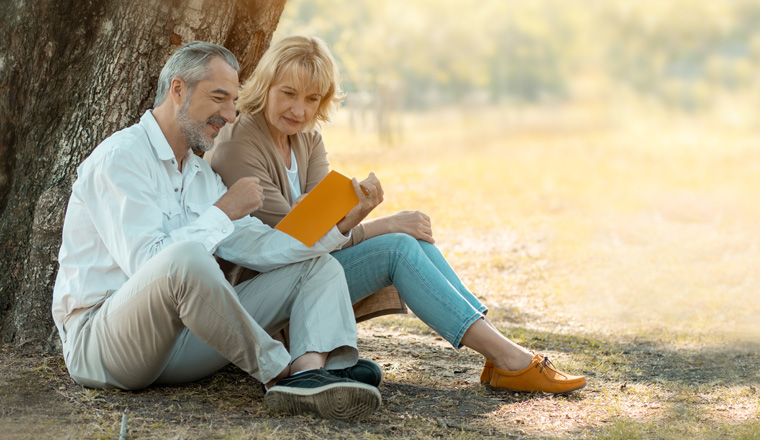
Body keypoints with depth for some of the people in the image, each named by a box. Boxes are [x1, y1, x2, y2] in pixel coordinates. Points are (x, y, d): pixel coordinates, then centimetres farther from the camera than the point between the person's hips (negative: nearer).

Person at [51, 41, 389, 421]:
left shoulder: (200, 174, 18)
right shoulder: (119, 158, -10)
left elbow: (259, 247, 6)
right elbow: (147, 263, -22)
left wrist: (340, 225, -7)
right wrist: (222, 212, -12)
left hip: (180, 340, 9)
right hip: (98, 342, -8)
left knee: (318, 265, 1)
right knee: (184, 257, -40)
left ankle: (311, 375, -32)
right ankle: (280, 373, -22)